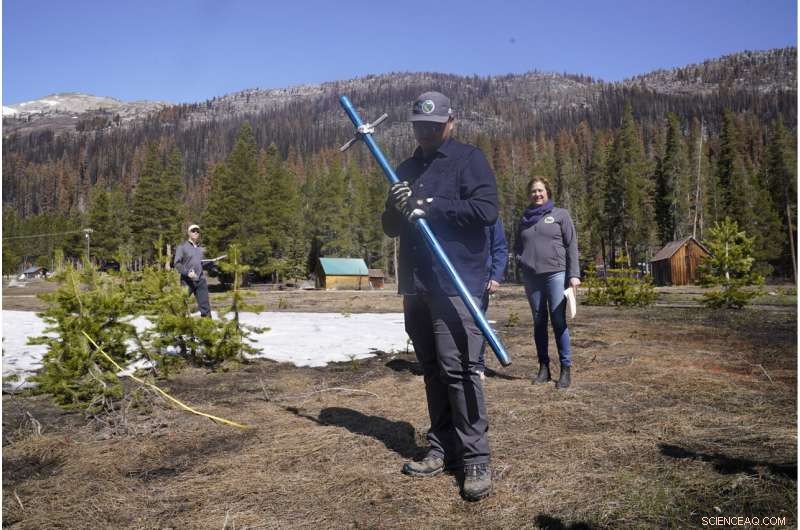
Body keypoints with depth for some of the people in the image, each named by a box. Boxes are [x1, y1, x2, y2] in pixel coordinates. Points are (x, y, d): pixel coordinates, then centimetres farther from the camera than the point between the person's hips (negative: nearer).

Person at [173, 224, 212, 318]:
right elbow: (177, 263, -8)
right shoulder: (182, 247, 1)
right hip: (187, 281, -4)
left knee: (205, 306, 2)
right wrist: (187, 273, -20)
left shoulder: (201, 248, 17)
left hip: (201, 281, 4)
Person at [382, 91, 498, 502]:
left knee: (458, 369, -10)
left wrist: (430, 207, -16)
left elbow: (487, 209, -15)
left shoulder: (468, 159, 0)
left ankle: (476, 460, -1)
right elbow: (391, 228, 20)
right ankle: (442, 449, 21)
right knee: (432, 370, 11)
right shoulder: (406, 170, 20)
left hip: (456, 285, -7)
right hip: (415, 286, 7)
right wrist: (396, 208, -3)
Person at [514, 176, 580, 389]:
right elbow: (517, 246, 25)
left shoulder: (560, 214, 7)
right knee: (538, 322, 7)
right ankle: (544, 367, 14)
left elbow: (572, 245, 1)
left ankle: (566, 369, -1)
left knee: (559, 321, -8)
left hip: (556, 273, -4)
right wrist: (521, 259, 4)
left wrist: (574, 274, -7)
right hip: (531, 276, 4)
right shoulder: (525, 218, 16)